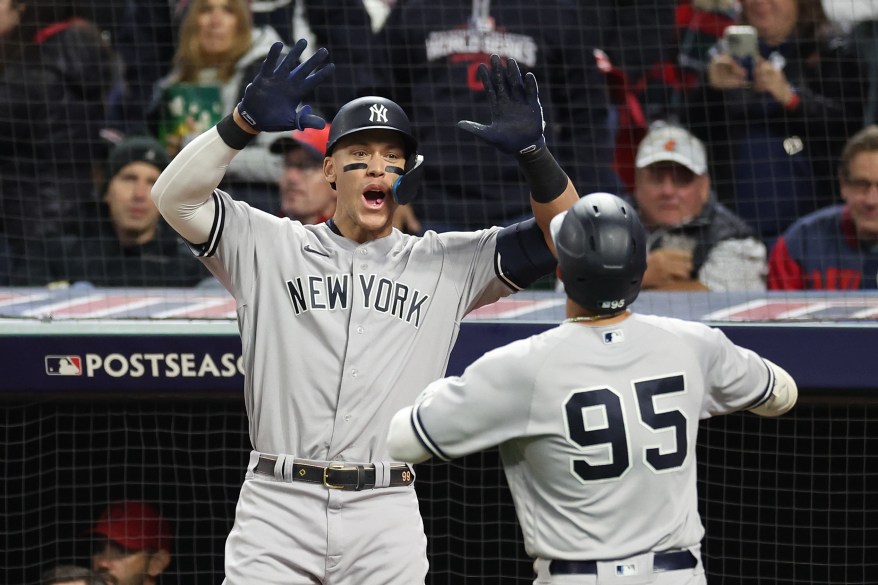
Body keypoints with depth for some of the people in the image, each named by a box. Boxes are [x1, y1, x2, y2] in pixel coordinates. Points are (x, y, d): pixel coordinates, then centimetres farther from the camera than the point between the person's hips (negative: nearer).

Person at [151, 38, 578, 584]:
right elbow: (176, 197, -3)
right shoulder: (270, 247, 9)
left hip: (387, 520, 1)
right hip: (276, 513, -1)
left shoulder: (444, 264, 11)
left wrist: (532, 151, -12)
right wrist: (245, 122, -18)